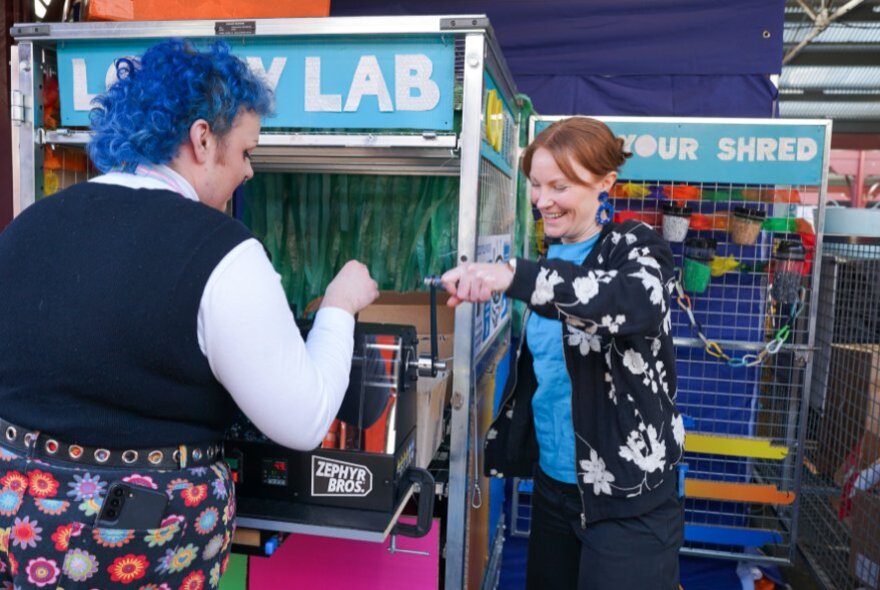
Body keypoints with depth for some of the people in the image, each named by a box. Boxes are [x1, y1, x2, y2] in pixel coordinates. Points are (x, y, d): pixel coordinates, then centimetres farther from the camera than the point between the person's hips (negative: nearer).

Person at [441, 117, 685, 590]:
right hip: (553, 483, 6)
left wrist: (517, 276, -44)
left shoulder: (634, 247, -10)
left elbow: (640, 302, -35)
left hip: (628, 497, -6)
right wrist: (503, 446, 15)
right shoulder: (555, 256, 7)